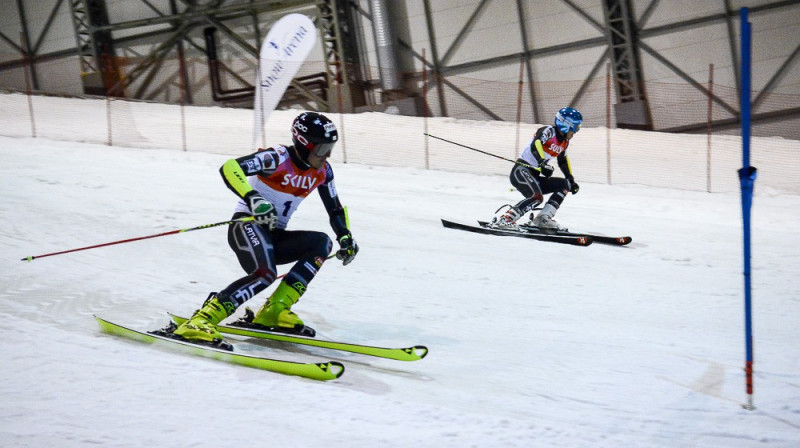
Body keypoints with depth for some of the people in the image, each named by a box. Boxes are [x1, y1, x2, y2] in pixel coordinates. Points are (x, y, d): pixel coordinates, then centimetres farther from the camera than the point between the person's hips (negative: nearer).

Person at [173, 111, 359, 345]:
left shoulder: (322, 170, 5)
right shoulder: (278, 158, -17)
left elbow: (335, 208, 22)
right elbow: (229, 168, -31)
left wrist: (345, 237, 7)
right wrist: (253, 199, -45)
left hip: (275, 237, 8)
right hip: (246, 225, -8)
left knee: (322, 243, -14)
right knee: (265, 273, -34)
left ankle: (274, 311, -15)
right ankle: (200, 320, -37)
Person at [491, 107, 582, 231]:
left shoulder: (564, 142, 15)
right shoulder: (549, 131, -11)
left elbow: (563, 162, 31)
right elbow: (535, 145, -29)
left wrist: (571, 181, 27)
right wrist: (543, 163, -44)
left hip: (534, 177, 10)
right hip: (521, 171, -9)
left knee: (564, 185, 6)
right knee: (537, 197, -31)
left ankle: (543, 219, -5)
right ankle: (504, 219, -33)